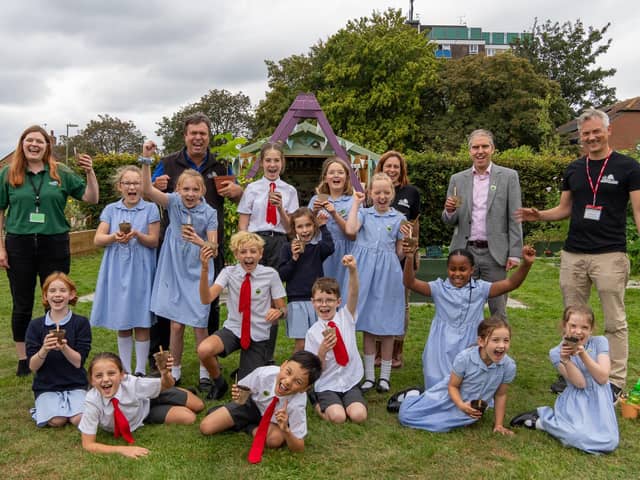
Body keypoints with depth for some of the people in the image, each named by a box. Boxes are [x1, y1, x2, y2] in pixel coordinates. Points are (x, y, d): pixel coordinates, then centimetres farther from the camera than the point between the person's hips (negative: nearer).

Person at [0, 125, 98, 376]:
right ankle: (23, 359, 24)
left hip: (54, 244, 0)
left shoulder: (61, 173, 2)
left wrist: (90, 172, -15)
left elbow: (91, 199, 1)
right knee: (22, 305, 10)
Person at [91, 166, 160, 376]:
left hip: (141, 271, -2)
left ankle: (140, 370, 12)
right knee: (122, 323, 9)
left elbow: (154, 241, -2)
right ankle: (125, 370, 21)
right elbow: (98, 239, 0)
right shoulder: (111, 209, 8)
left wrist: (137, 235, -21)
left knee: (141, 323, 1)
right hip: (117, 271, 3)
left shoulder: (150, 209, 1)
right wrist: (114, 237, -20)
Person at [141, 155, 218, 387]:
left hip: (198, 274, -1)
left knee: (199, 326, 1)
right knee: (176, 325, 5)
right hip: (174, 272, 1)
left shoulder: (209, 213, -7)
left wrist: (199, 241, -28)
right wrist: (146, 159, -26)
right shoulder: (174, 203, -4)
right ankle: (175, 370, 23)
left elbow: (214, 250, -8)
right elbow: (147, 189, -18)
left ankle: (205, 372, 18)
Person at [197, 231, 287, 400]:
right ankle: (218, 382, 1)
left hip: (258, 335, 0)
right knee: (204, 350, -31)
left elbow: (282, 308, -3)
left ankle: (246, 373, 39)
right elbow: (206, 299, -20)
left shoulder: (270, 274, -9)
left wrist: (278, 312, -28)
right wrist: (205, 269, -34)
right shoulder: (229, 272, -7)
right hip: (232, 329, 1)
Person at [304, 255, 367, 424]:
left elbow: (353, 294, -20)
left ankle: (349, 402, 10)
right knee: (338, 416, -25)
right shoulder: (313, 332, -4)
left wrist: (353, 270, -37)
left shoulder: (346, 317, 0)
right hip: (327, 385, -1)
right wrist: (322, 351, -24)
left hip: (350, 382, 1)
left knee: (359, 415, -21)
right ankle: (320, 406, 6)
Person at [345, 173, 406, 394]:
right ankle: (369, 375, 17)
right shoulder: (364, 214, 7)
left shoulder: (399, 218, 7)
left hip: (388, 271, 0)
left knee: (387, 325, 4)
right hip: (366, 270, 0)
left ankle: (385, 376, 17)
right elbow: (350, 229, -15)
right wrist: (355, 203, -7)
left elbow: (400, 252, 12)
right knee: (367, 325, 6)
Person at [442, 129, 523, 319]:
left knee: (498, 310, 5)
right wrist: (449, 211, -12)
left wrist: (514, 254, -7)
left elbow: (514, 219, -1)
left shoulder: (508, 176, 2)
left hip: (494, 252, -2)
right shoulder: (457, 179, 9)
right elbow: (449, 221, 11)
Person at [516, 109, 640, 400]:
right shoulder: (573, 170, 12)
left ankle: (616, 381, 12)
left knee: (614, 322, 3)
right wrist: (539, 216, -1)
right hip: (572, 255, 5)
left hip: (610, 255, -4)